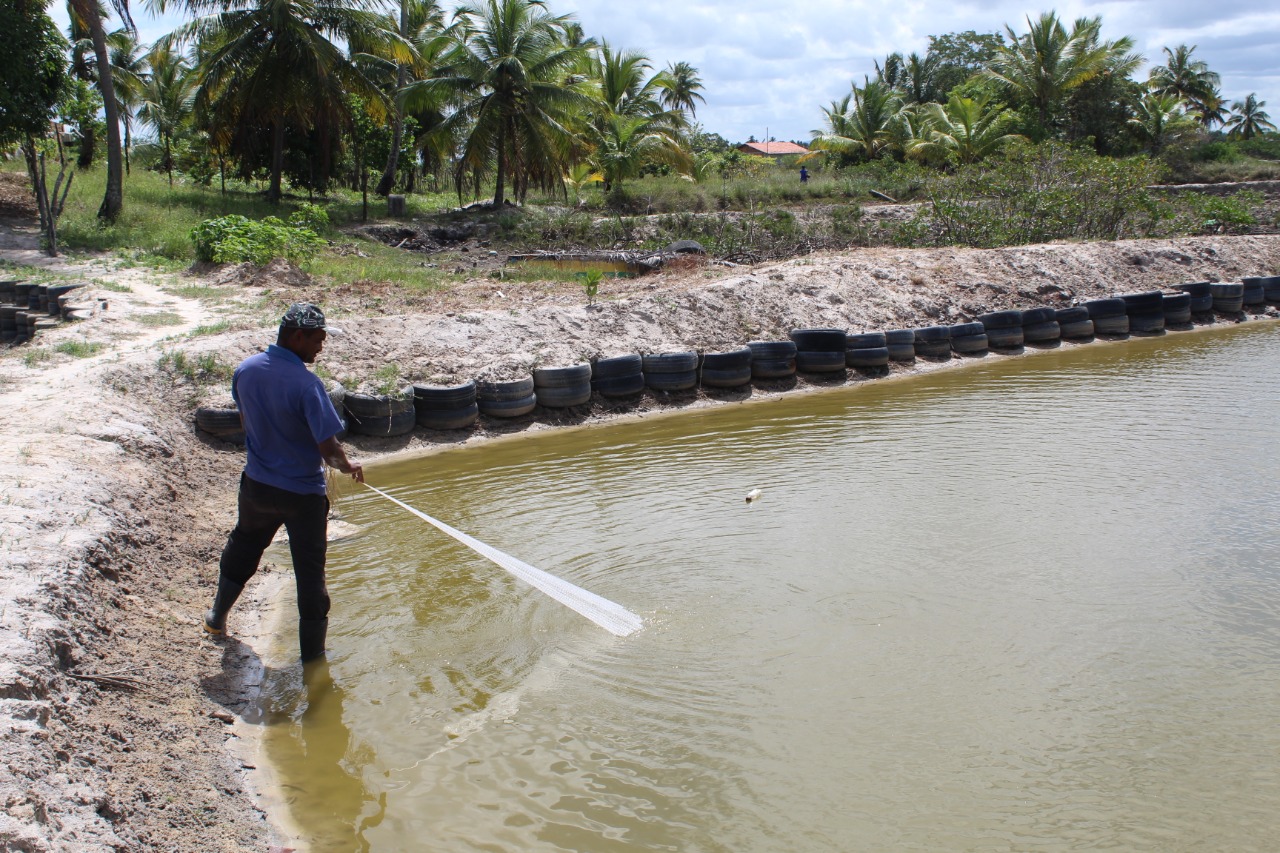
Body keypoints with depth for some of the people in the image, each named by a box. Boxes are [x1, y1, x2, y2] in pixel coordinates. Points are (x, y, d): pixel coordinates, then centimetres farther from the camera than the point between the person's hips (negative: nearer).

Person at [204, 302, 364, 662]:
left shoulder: (245, 370, -6)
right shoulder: (306, 383, -26)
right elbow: (328, 447, -26)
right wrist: (348, 466, -6)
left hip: (257, 483, 6)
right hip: (302, 492, -6)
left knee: (243, 545, 30)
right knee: (310, 570, 7)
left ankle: (217, 618, 49)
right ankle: (312, 656, 17)